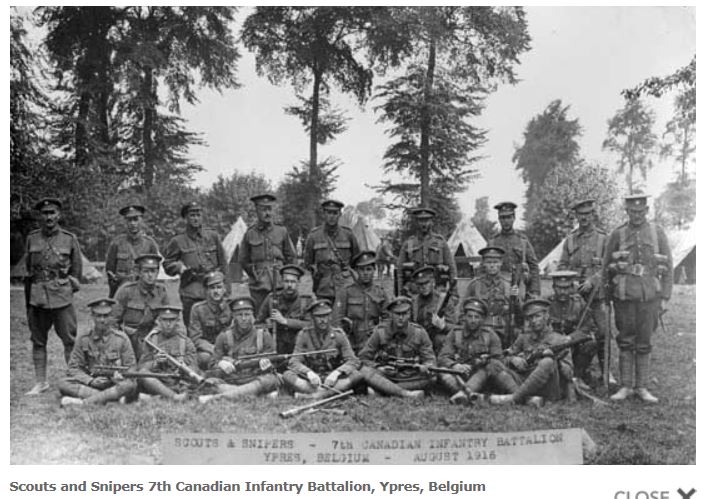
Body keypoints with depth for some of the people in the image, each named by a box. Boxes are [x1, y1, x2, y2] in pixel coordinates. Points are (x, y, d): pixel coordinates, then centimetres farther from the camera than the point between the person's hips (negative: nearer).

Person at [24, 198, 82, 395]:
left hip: (62, 297, -3)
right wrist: (28, 297, 13)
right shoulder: (32, 238, 8)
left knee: (69, 340, -3)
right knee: (38, 341, 8)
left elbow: (77, 269, 7)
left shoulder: (69, 239, 1)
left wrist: (65, 288, 4)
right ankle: (40, 382, 17)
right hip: (36, 296, 3)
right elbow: (28, 269, 15)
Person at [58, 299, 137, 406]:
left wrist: (119, 376, -20)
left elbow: (131, 368, 2)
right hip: (90, 384, 1)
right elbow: (74, 368, 2)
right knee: (63, 384, -24)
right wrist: (91, 381, -16)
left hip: (114, 384, -1)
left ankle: (82, 402, -37)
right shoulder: (83, 339, 2)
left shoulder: (122, 339, -1)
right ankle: (107, 397, -31)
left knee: (130, 385, -34)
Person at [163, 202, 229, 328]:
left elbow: (222, 264, 12)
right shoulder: (178, 241, 5)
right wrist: (180, 267, -10)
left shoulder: (213, 236, 10)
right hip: (191, 294, -1)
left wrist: (226, 288, 7)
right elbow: (167, 264, 11)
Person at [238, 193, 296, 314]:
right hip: (258, 286, 0)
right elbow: (243, 260, 13)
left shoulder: (282, 231, 6)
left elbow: (291, 257, 13)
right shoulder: (249, 234, 4)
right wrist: (256, 275, 8)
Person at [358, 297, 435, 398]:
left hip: (409, 379, 1)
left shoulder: (419, 333, -2)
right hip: (385, 377, -1)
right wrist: (378, 368, -17)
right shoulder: (380, 331, -4)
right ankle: (407, 394, -36)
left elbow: (430, 360, 0)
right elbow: (363, 358, 2)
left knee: (429, 377, -28)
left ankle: (383, 389, -24)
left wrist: (425, 368, -24)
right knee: (366, 371, -29)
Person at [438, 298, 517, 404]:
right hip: (459, 377, 0)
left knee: (492, 366, -30)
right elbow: (442, 358, -1)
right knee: (443, 372, -30)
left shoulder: (490, 335, 8)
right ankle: (471, 395, -52)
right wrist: (455, 366, -23)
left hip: (483, 376, 0)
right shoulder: (454, 334, 8)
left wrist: (486, 361, -19)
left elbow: (498, 362, 3)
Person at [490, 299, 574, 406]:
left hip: (552, 392, -3)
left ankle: (514, 398, -33)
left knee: (547, 362, -32)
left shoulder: (560, 341, 6)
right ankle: (528, 398, -31)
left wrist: (554, 358, -17)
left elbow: (569, 375, -1)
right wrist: (514, 359, -6)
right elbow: (507, 358, 16)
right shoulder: (524, 338, 16)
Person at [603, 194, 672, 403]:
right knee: (625, 342, 4)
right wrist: (607, 295, 8)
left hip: (649, 295, 0)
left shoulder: (658, 232, 5)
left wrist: (665, 297, 2)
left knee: (644, 344, 5)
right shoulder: (617, 234, 4)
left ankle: (642, 388, 14)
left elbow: (667, 266, 7)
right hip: (624, 295, 0)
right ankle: (625, 386, 12)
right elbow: (606, 267, 10)